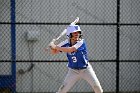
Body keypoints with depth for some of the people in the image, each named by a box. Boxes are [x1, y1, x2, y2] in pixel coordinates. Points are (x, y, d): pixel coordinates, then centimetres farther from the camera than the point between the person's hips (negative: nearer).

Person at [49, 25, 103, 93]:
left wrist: (56, 46, -33)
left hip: (86, 69, -2)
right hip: (73, 71, 2)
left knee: (97, 87, -8)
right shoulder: (66, 43, -9)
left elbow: (70, 50, -35)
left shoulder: (81, 42, -21)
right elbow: (53, 52, -3)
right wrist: (52, 46, -25)